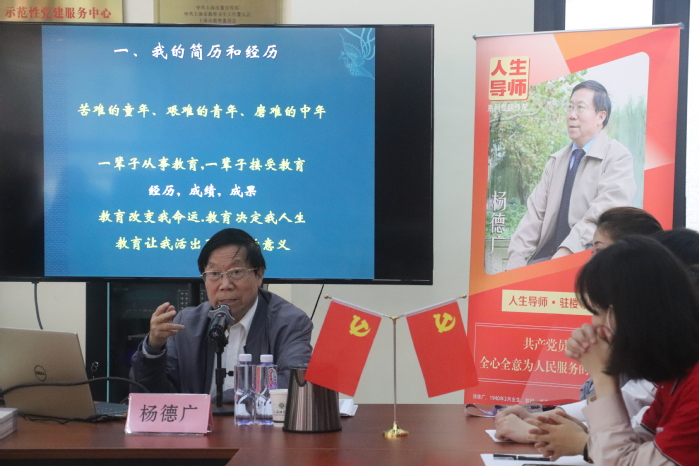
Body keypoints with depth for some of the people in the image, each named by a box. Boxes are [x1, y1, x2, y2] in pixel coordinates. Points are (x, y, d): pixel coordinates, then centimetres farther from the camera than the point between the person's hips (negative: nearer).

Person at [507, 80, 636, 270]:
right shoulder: (556, 161, 17)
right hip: (549, 257, 5)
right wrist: (516, 261, -7)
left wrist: (565, 252, -28)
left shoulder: (618, 157, -2)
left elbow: (605, 213, -17)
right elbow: (535, 213, 8)